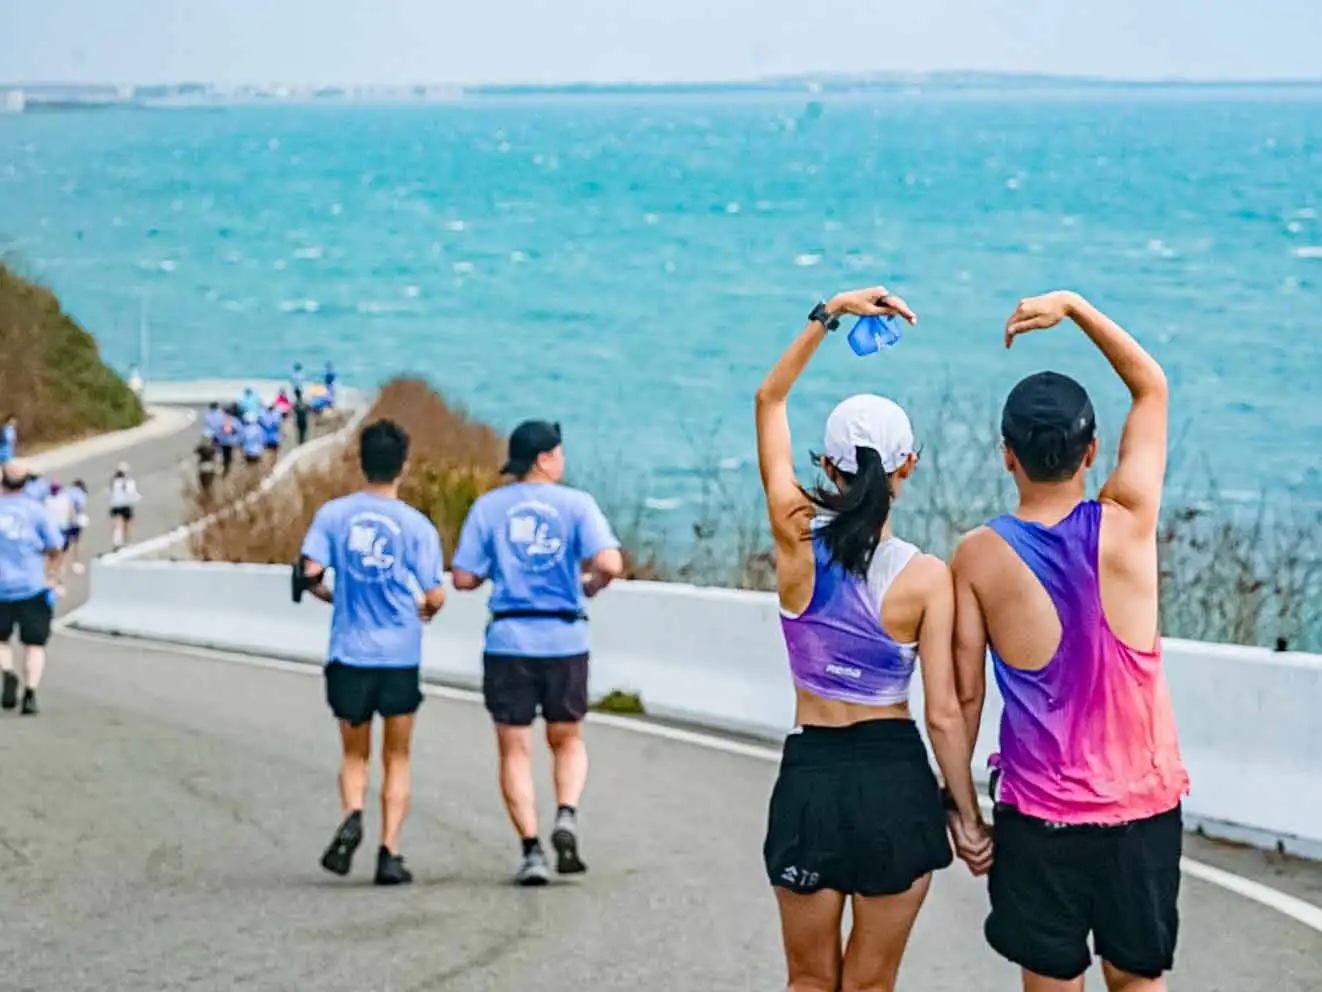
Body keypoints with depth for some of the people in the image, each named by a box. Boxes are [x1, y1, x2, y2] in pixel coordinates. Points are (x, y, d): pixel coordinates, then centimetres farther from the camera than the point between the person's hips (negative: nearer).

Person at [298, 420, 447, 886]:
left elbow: (309, 572, -8)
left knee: (354, 755, 15)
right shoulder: (416, 524, -4)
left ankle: (352, 817, -14)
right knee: (396, 760, 11)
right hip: (401, 654, -1)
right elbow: (435, 597, -5)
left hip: (349, 654, 1)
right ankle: (389, 853, 3)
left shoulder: (333, 514, -1)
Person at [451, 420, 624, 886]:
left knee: (515, 750, 7)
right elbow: (610, 564, -15)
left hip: (508, 640, 0)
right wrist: (592, 585, 7)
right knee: (568, 740, 17)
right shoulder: (576, 504, -3)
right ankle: (566, 817, -7)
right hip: (565, 638, 0)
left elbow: (463, 577, 0)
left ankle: (531, 849, -1)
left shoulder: (488, 507, 2)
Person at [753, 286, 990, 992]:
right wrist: (967, 817, 0)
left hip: (810, 774, 1)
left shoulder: (797, 542, -7)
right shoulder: (927, 577, -11)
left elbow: (770, 400, 7)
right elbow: (943, 713, -10)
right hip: (897, 780, -1)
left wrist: (829, 313, 7)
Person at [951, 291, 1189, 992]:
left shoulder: (979, 557, -11)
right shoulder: (1126, 525, -11)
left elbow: (964, 697, -6)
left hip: (1039, 812, -1)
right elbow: (1152, 387, 2)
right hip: (1144, 804, 1)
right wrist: (1074, 306, -2)